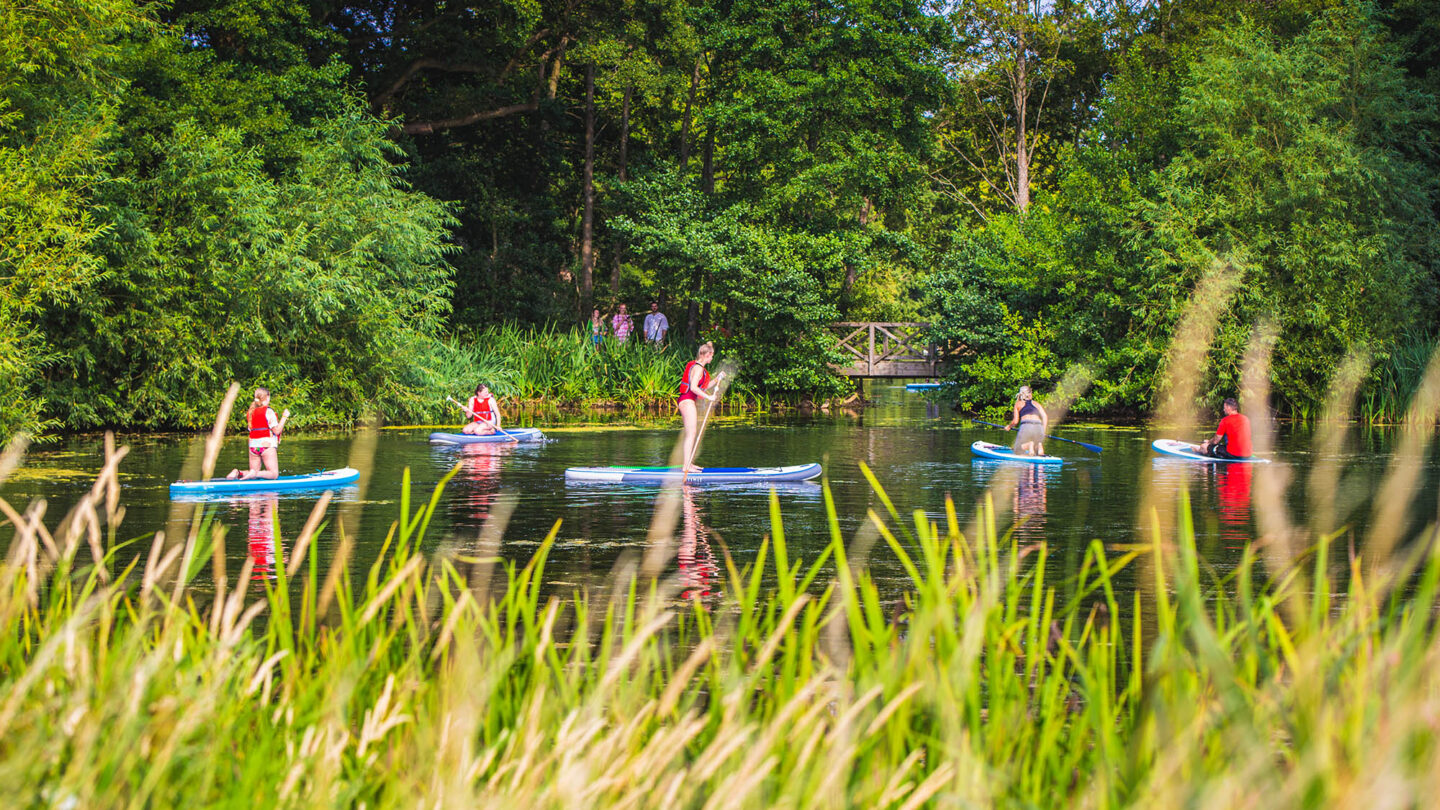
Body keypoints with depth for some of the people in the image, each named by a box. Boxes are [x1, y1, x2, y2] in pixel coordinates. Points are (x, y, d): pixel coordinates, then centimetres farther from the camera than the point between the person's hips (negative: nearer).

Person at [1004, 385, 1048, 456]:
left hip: (1026, 426, -3)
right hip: (1039, 426, 3)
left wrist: (1009, 426, 32)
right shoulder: (1036, 403, 25)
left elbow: (1015, 421, 12)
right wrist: (1043, 431, 20)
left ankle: (1029, 445, -21)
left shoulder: (1018, 404, 19)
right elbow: (1045, 416, 13)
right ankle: (1039, 446, -16)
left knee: (1017, 450, 11)